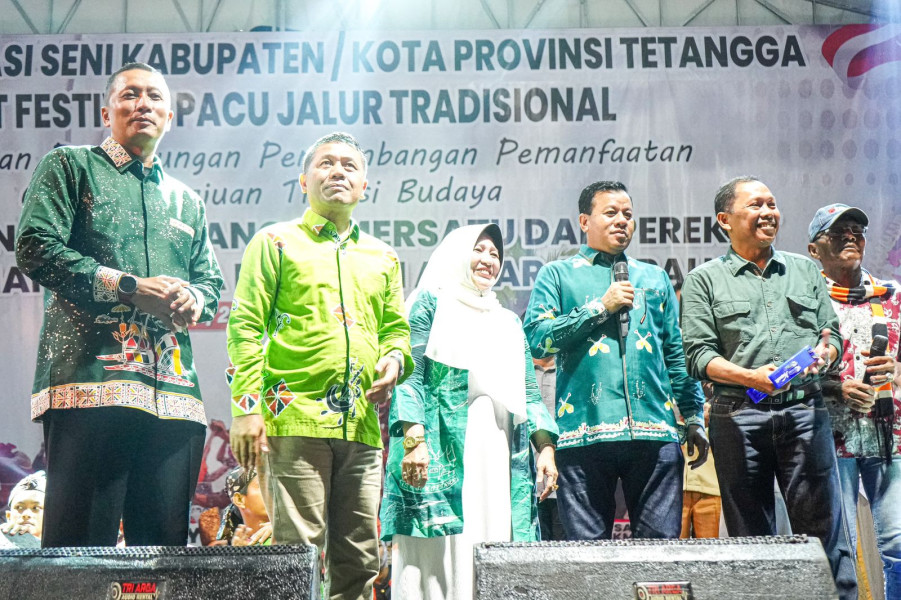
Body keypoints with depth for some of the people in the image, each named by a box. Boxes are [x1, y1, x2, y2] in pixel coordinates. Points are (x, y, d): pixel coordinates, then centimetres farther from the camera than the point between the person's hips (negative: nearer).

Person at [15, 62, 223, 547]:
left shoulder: (186, 201, 28)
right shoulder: (70, 167, 12)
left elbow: (211, 281, 26)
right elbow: (36, 248, -2)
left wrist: (194, 299, 0)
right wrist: (129, 288, -8)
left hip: (172, 388, 5)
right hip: (90, 376, -5)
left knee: (166, 551, 2)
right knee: (78, 547, -11)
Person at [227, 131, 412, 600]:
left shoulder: (382, 257, 21)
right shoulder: (275, 242, 7)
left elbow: (396, 329, 25)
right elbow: (245, 327, 0)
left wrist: (395, 360, 0)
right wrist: (246, 408, -10)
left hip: (361, 426, 5)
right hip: (295, 420, -5)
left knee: (358, 560, 6)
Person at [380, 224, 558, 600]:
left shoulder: (509, 322, 25)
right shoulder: (431, 303, 9)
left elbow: (529, 393, 21)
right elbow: (409, 377, -2)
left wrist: (545, 447, 6)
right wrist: (413, 440, -15)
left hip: (500, 458, 5)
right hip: (442, 457, -5)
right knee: (438, 557, -11)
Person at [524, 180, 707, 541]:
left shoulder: (655, 278, 23)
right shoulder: (557, 275, 13)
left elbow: (678, 354, 22)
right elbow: (536, 338, -2)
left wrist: (694, 417, 15)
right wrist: (600, 307, -3)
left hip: (655, 432, 3)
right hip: (585, 431, -2)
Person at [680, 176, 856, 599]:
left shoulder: (804, 270, 19)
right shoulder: (705, 280, 9)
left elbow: (832, 333, 17)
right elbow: (699, 355, -1)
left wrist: (825, 352, -7)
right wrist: (751, 378, -17)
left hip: (805, 410, 2)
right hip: (739, 416, -1)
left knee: (823, 528, -4)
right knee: (751, 536, 3)